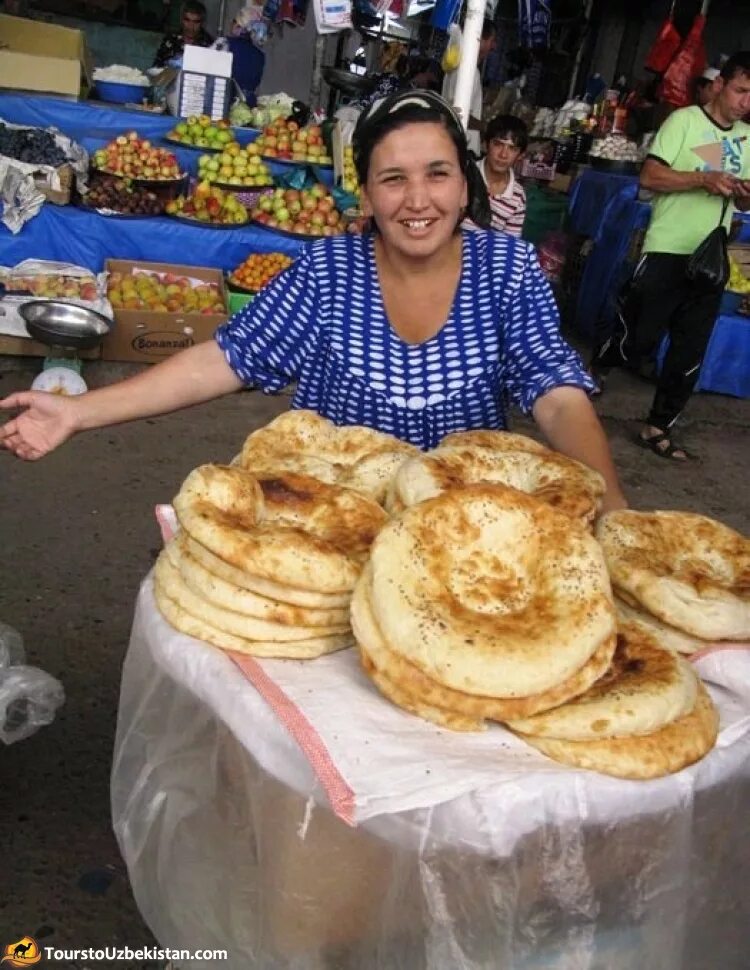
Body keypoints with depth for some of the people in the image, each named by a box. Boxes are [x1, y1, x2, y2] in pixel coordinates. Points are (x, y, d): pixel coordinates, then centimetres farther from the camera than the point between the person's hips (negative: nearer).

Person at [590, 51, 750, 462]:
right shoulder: (684, 120, -3)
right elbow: (649, 176, -12)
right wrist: (703, 179, -22)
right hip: (667, 253, -6)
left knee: (689, 355, 6)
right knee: (639, 341, -4)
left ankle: (657, 428, 17)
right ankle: (596, 365, 27)